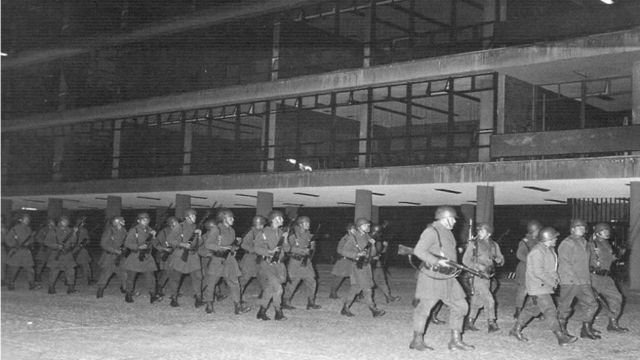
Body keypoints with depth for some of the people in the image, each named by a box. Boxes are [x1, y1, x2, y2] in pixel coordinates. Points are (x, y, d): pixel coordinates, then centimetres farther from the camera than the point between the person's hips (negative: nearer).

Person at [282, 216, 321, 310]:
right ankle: (286, 302, 12)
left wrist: (312, 245, -4)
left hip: (306, 262, 6)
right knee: (292, 283, -2)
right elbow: (287, 248, -17)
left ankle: (311, 303, 12)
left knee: (311, 282, 3)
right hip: (296, 262, -6)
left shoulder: (308, 234, 9)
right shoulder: (294, 235, -10)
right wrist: (302, 250, -21)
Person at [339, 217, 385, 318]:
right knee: (367, 289, -9)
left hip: (366, 266, 7)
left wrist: (372, 245, -8)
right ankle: (374, 310, -5)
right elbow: (344, 251, -15)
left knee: (355, 289, 11)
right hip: (358, 267, -7)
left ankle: (345, 309, 19)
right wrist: (357, 254, -25)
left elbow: (373, 254, 11)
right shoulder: (353, 238, -9)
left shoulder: (367, 237, 11)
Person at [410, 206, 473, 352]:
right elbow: (418, 251, -22)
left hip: (447, 277, 9)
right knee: (425, 306, -4)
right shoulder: (431, 231, -12)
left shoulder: (447, 232, 17)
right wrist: (437, 261, -27)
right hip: (432, 276, -9)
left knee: (460, 305, 7)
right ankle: (417, 341, 6)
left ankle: (455, 341, 14)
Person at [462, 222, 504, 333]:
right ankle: (491, 323, -7)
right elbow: (465, 260, -5)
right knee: (489, 300, -14)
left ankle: (469, 322, 23)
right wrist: (479, 267, -17)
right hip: (477, 275, -5)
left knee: (478, 300, 12)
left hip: (487, 276, 6)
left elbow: (501, 260, 12)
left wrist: (497, 260, -12)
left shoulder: (494, 245, 10)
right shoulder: (473, 244, -4)